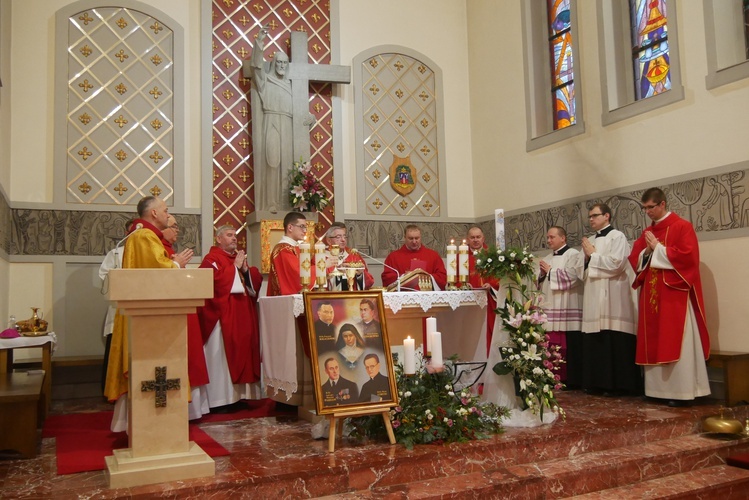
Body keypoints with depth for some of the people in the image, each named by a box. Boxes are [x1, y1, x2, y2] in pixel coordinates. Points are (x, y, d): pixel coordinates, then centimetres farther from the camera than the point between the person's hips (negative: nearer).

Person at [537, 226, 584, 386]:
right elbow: (541, 283, 24)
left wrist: (550, 271, -5)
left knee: (567, 347, -7)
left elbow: (571, 277, -15)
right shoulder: (547, 259, 21)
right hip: (550, 310, 7)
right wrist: (542, 274, 2)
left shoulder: (574, 255, 0)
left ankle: (571, 380, 0)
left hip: (567, 311, -6)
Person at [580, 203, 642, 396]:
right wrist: (587, 258, 0)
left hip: (611, 298, -7)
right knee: (595, 341, 4)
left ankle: (616, 384, -1)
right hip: (593, 297, 7)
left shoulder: (617, 237, -2)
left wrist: (593, 255, -7)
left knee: (614, 342, -7)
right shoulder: (590, 240, 18)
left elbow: (616, 264, -16)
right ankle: (597, 382, 9)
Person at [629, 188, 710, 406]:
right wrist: (647, 252, -6)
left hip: (674, 294, -7)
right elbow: (634, 259, 14)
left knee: (676, 342, -6)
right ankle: (659, 388, 12)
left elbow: (687, 257, -16)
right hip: (651, 295, 7)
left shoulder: (682, 226, -5)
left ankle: (680, 391, -2)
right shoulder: (647, 232, 16)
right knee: (654, 341, 6)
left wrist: (658, 248, -12)